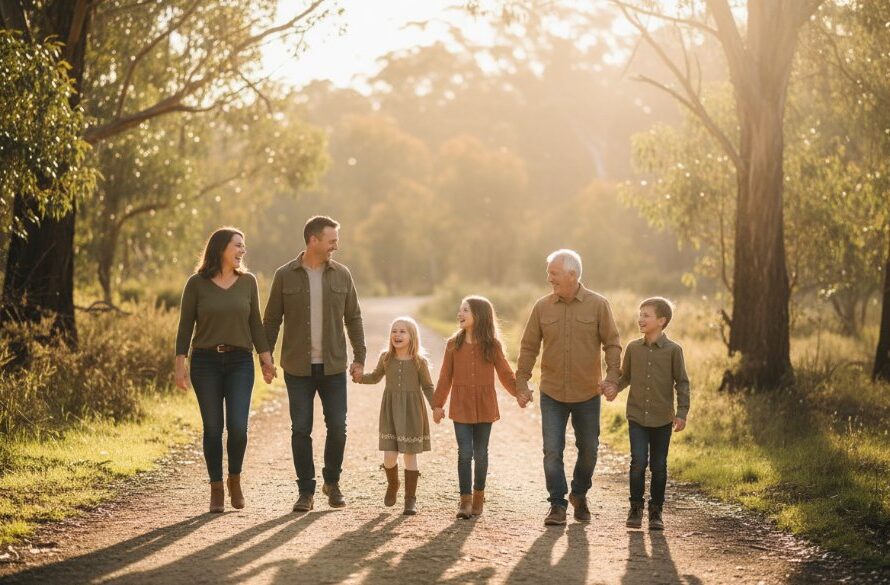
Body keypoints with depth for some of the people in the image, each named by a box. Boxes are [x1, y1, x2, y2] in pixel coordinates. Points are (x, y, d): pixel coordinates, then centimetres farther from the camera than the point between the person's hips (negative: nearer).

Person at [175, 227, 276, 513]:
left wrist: (267, 359, 5)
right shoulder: (197, 283, -2)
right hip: (206, 362, -1)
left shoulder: (248, 281, 5)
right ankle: (216, 489, 13)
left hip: (240, 362, 1)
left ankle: (235, 479, 15)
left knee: (238, 427, -10)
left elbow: (255, 323, 10)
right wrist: (180, 364, -4)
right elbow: (185, 326, 1)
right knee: (213, 428, 1)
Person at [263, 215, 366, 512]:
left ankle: (332, 482, 22)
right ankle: (306, 491, 9)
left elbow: (353, 318, 9)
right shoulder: (285, 276, -2)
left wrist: (359, 357, 5)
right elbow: (271, 320, 3)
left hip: (333, 366, 2)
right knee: (301, 430, 0)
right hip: (298, 368, -1)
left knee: (338, 427, 1)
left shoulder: (341, 275, 3)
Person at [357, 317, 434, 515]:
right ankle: (392, 486, 30)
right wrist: (360, 377, 0)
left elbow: (428, 387, 0)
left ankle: (410, 499, 11)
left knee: (410, 454, 2)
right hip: (390, 410, 2)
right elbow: (375, 377, 18)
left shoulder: (419, 361, -5)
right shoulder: (386, 358, 3)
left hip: (412, 412, -2)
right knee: (389, 456, -1)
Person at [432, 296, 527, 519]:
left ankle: (479, 496, 24)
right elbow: (446, 377, 4)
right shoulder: (454, 345, 0)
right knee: (465, 453, -5)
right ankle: (465, 500, 0)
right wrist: (438, 404, 3)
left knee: (481, 453, 9)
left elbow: (505, 373, 3)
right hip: (461, 408, 0)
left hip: (484, 408, 0)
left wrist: (518, 393, -8)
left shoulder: (493, 345, -3)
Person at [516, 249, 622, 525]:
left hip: (588, 394, -1)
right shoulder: (542, 307, 0)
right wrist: (522, 381, 1)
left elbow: (612, 344, -2)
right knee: (552, 451, -4)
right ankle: (557, 505, 4)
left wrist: (612, 377, -13)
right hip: (552, 394, 1)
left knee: (588, 449, 11)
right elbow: (529, 346, 6)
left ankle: (579, 495, 34)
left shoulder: (598, 305, -5)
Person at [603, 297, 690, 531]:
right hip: (637, 416, 1)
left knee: (659, 466, 7)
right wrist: (614, 388, -9)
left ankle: (656, 511, 19)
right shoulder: (633, 348, 2)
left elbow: (682, 382, 0)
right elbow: (626, 376, 12)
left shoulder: (673, 350, -4)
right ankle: (635, 508, 5)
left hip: (662, 419, -1)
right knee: (638, 462, -9)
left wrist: (682, 412, -7)